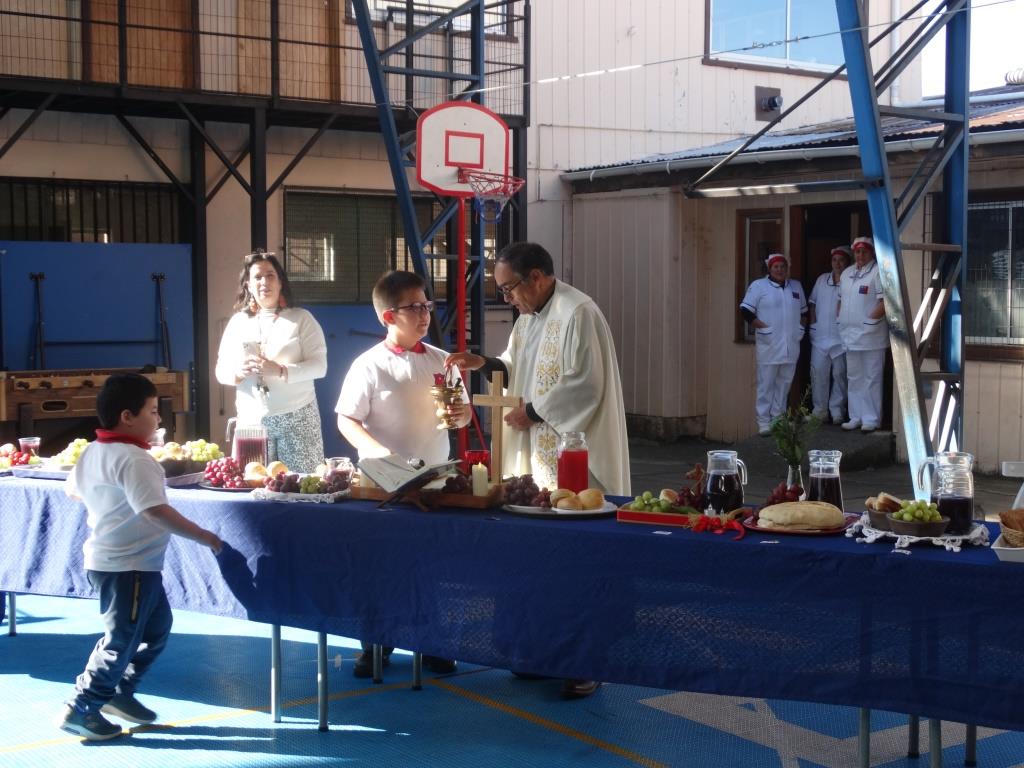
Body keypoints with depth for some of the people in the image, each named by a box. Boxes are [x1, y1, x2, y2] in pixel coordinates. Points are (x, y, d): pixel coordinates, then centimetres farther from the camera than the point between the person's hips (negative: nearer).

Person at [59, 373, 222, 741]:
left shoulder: (92, 452, 6)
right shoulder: (132, 459, -23)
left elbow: (73, 489, 23)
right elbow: (156, 510, -31)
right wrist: (203, 536, -26)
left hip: (110, 558, 10)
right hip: (128, 565, -10)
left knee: (156, 627, 20)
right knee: (122, 640, 0)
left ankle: (119, 692, 29)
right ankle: (80, 708, 10)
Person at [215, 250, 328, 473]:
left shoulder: (301, 318, 3)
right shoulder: (238, 321, 12)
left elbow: (319, 366, -5)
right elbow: (221, 371, 11)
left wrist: (281, 371, -21)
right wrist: (238, 372, -12)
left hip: (296, 419, -2)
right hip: (251, 420, 2)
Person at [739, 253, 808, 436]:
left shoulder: (796, 287, 14)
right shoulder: (758, 286, -3)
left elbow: (804, 311, 25)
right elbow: (746, 310, -9)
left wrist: (801, 327, 11)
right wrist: (763, 327, -12)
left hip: (790, 347, 5)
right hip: (769, 346, -5)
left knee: (784, 384, 9)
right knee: (766, 385, -4)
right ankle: (764, 422, 0)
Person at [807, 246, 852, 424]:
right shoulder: (822, 280, 11)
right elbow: (812, 302, 18)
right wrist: (812, 320, 7)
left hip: (841, 337, -3)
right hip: (820, 336, 4)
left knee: (839, 374, 3)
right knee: (818, 373, 2)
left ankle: (837, 410, 13)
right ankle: (819, 409, 11)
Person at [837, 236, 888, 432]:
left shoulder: (878, 272, -8)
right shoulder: (847, 273, 15)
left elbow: (884, 302, -15)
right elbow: (841, 299, 21)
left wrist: (869, 320, -17)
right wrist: (841, 319, 10)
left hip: (870, 335, -7)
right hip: (851, 335, 7)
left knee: (871, 379, -2)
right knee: (854, 379, 13)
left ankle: (871, 419, 2)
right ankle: (856, 417, 20)